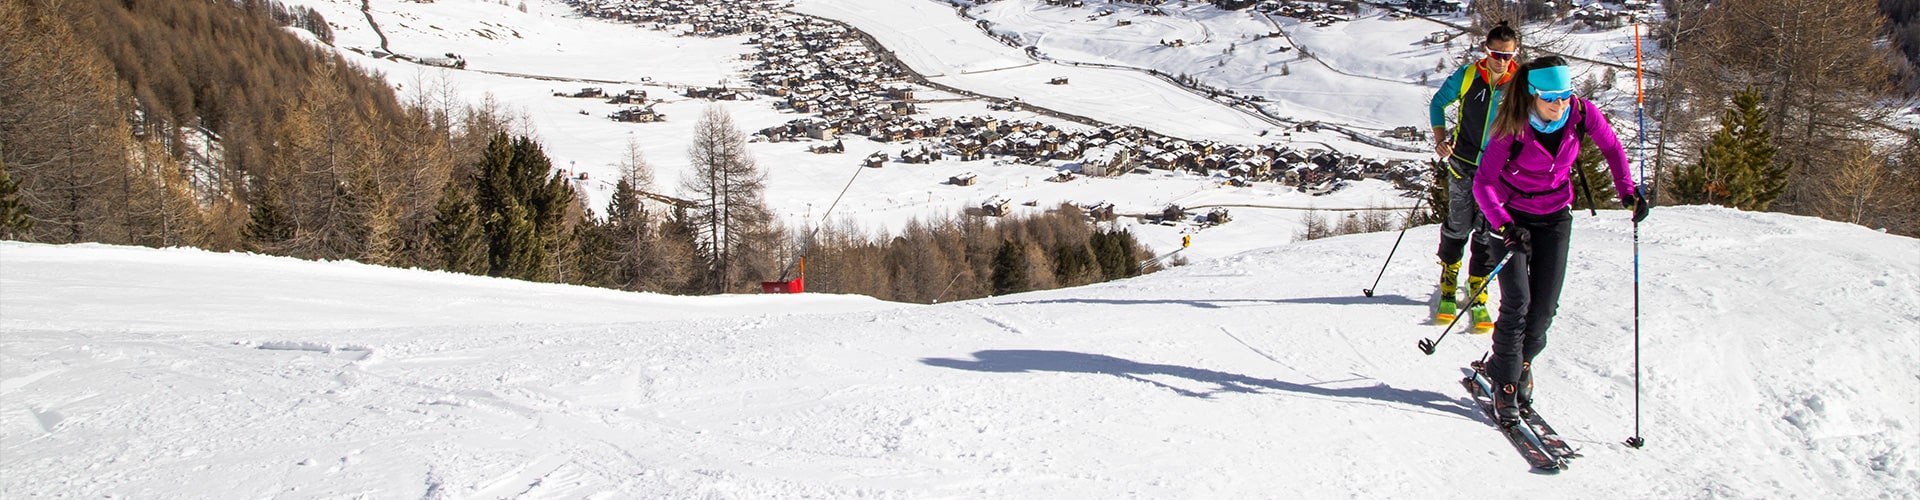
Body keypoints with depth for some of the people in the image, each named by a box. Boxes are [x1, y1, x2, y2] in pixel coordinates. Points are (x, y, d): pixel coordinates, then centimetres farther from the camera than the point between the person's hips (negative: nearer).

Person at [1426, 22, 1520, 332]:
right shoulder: (1467, 76, -7)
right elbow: (1438, 103, 8)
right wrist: (1440, 138, -5)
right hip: (1463, 166, 0)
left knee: (1487, 235, 3)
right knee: (1457, 227, 8)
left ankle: (1477, 294, 15)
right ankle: (1448, 283, 28)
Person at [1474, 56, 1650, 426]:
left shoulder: (1582, 113, -17)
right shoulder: (1513, 128, -25)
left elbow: (1611, 147, 3)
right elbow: (1483, 183, -23)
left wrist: (1627, 190, -9)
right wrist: (1506, 227, -35)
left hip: (1555, 217, 3)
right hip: (1510, 216, -3)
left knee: (1544, 307, -2)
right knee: (1517, 302, -13)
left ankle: (1520, 365, 22)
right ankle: (1505, 383, 2)